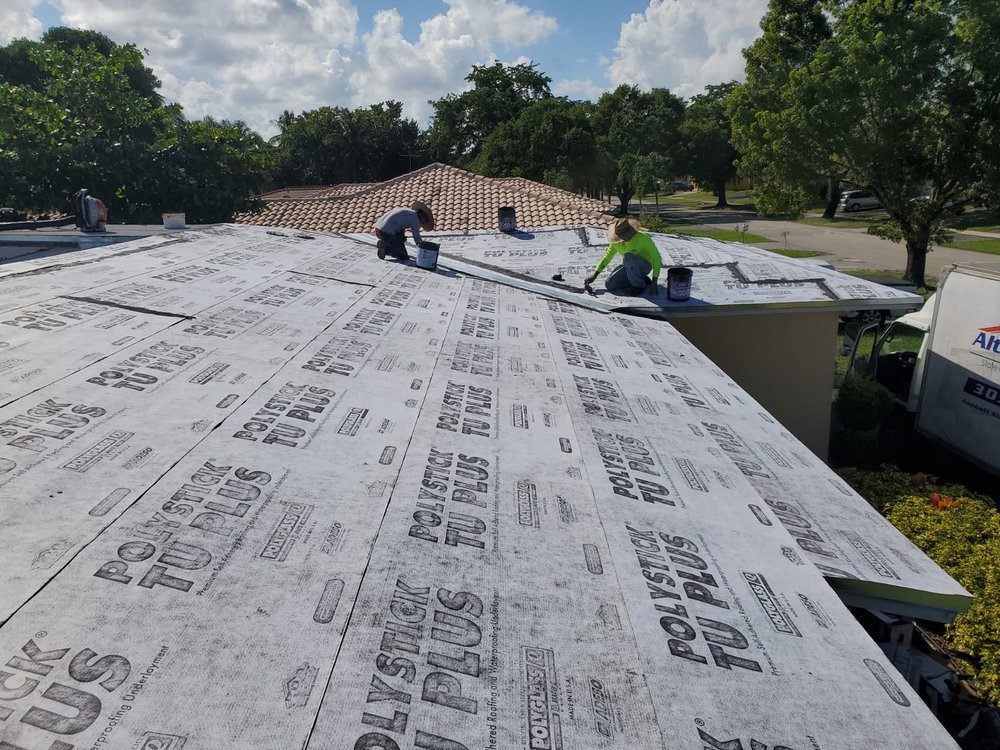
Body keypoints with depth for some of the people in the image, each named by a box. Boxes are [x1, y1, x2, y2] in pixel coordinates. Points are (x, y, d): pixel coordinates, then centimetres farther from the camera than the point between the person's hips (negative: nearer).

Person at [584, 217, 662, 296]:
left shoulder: (643, 238, -26)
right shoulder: (616, 241, -9)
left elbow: (656, 259, -22)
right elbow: (607, 257, 4)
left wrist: (654, 282, -26)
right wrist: (594, 275, -2)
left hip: (645, 266, -6)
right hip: (629, 267, 6)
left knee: (629, 257, -37)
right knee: (609, 285, -12)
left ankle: (639, 285, -18)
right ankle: (643, 280, 0)